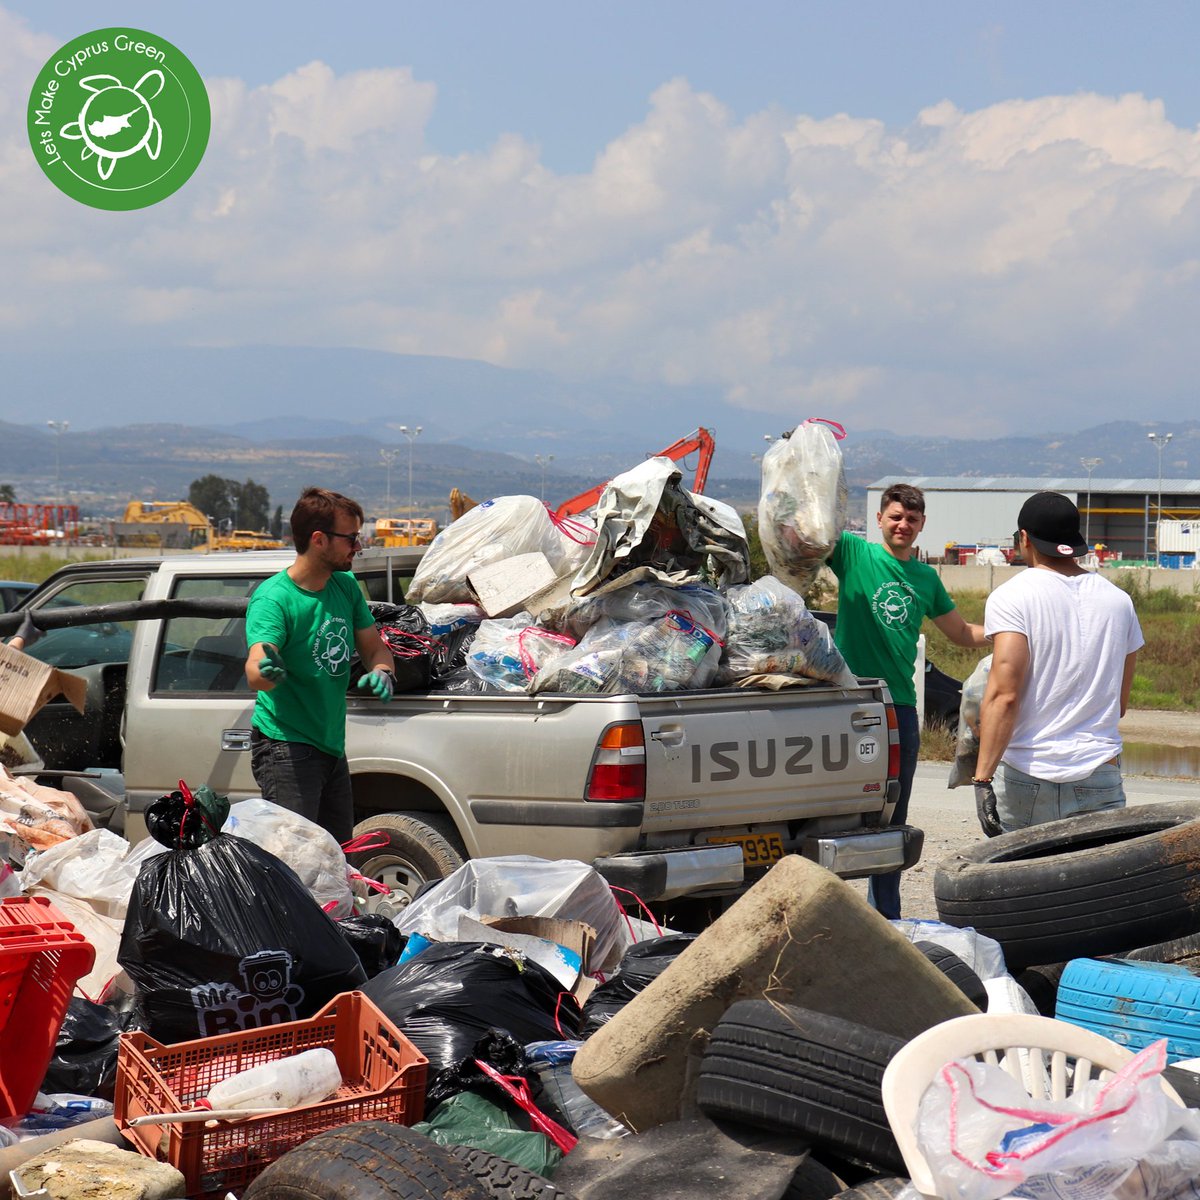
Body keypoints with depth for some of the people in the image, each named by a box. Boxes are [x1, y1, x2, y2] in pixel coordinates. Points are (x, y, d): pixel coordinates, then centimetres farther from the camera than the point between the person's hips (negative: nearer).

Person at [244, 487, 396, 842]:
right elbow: (255, 671, -32)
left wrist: (381, 673, -8)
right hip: (285, 747, -8)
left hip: (332, 746, 8)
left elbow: (374, 647, 15)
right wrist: (267, 672, -57)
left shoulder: (346, 586, 6)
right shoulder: (273, 597, -18)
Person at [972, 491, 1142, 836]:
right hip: (1102, 778, 4)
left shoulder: (1012, 597, -6)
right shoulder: (1118, 600, 11)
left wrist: (983, 778, -18)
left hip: (1026, 776, -3)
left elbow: (1004, 694, -16)